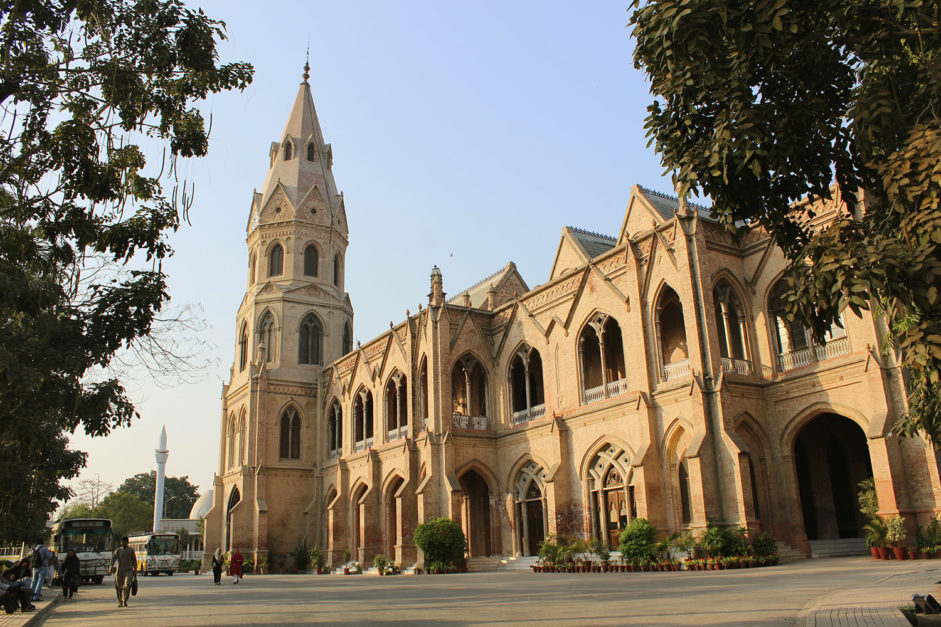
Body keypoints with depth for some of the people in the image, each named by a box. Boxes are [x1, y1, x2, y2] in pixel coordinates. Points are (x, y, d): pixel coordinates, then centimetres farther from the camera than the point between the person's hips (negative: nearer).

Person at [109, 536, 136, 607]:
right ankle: (120, 602, 24)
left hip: (128, 570, -1)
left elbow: (134, 561, 9)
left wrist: (135, 571, 6)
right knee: (119, 587, 6)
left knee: (127, 585, -19)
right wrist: (111, 567, -25)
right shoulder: (118, 550, 5)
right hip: (119, 571, 1)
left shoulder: (131, 550, 5)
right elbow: (113, 558, -8)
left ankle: (125, 601, -16)